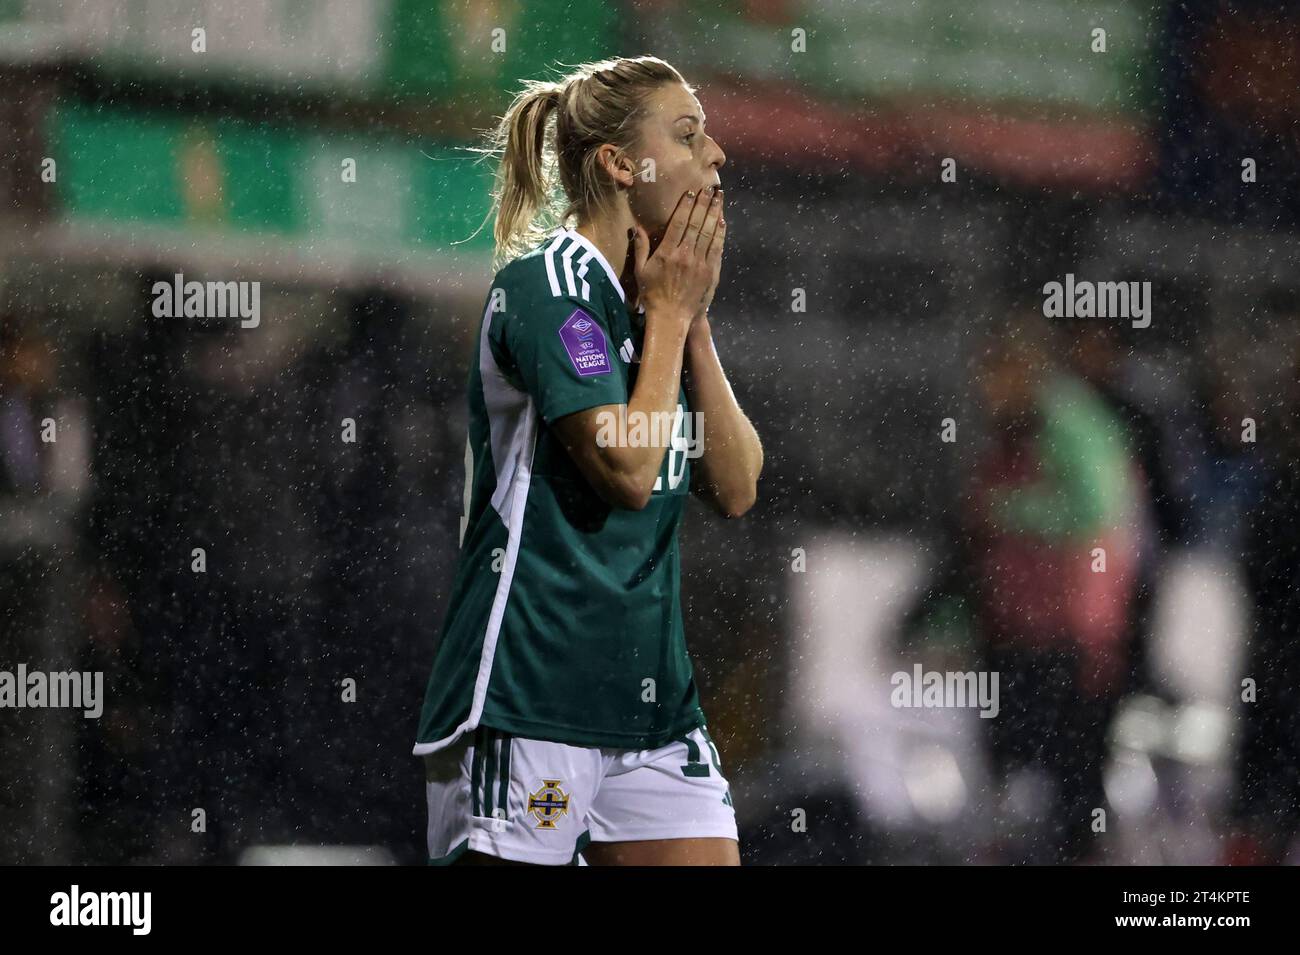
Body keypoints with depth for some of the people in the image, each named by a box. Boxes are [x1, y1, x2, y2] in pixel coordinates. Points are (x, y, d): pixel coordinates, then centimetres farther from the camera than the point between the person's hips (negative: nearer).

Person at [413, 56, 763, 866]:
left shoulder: (657, 298, 15)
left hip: (650, 694, 8)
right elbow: (628, 468, -19)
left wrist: (693, 321, 3)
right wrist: (670, 314, -7)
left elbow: (736, 489, 9)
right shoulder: (549, 282, -10)